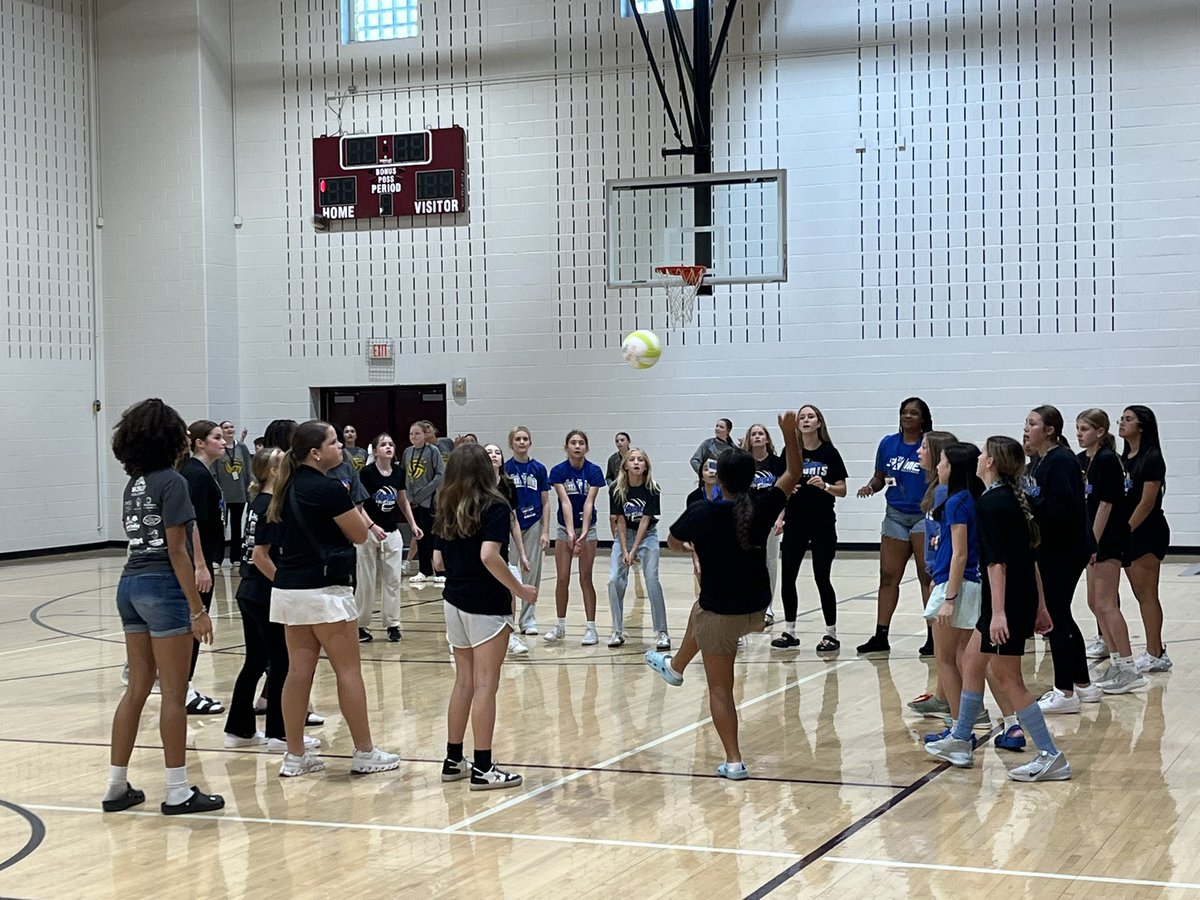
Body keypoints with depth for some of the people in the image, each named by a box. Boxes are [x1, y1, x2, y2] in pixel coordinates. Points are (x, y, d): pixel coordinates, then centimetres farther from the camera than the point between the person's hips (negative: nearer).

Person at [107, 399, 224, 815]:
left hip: (130, 585, 8)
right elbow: (176, 550, -14)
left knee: (137, 688, 13)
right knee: (173, 693, -1)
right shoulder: (171, 482, -11)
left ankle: (117, 786, 16)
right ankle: (178, 792, 4)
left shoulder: (132, 485, 11)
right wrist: (198, 609, -14)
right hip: (163, 587, -8)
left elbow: (140, 538, 9)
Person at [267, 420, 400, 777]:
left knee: (299, 670, 8)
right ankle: (365, 753, 8)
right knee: (348, 671, 1)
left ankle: (295, 755, 10)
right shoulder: (329, 489, -14)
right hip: (323, 589, -8)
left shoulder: (289, 487, 8)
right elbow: (359, 534, -6)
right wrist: (351, 505, 10)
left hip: (288, 588, 8)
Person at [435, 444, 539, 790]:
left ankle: (453, 760, 20)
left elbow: (439, 561, 9)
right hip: (487, 605, -6)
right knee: (485, 685, -3)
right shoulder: (495, 508, -12)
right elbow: (489, 556, -24)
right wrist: (519, 590, -15)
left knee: (463, 682, 15)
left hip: (454, 601, 6)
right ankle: (482, 769, -1)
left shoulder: (446, 511, 7)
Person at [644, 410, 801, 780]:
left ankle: (734, 761, 5)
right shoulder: (764, 507, -12)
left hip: (721, 612, -5)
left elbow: (673, 542, 6)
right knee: (700, 612, 36)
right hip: (757, 609, 5)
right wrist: (790, 432, 1)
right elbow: (794, 473, 6)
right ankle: (675, 666, 60)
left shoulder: (700, 514, -17)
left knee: (720, 687, 6)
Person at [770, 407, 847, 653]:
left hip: (823, 524, -3)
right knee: (788, 577, 2)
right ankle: (790, 633, 14)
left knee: (822, 578, -3)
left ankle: (831, 634, 7)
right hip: (795, 523, 3)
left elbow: (842, 490, -2)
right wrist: (779, 517, -3)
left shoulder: (829, 453, -3)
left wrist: (825, 486, -20)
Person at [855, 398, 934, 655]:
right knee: (888, 576, 5)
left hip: (924, 515, -4)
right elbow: (879, 477, 15)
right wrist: (870, 487, -5)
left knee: (928, 575, -5)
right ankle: (881, 636, 11)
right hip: (895, 515, 4)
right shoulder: (888, 443, 7)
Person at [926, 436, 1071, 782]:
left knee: (1008, 679, -2)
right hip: (1023, 598, 10)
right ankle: (959, 742, 30)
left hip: (1006, 604, -10)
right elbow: (1030, 557, 14)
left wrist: (998, 612, -25)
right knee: (972, 661, 20)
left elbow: (997, 561, -22)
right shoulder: (1013, 499, 11)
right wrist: (1039, 607, 18)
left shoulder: (989, 503, -16)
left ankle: (1051, 757, 0)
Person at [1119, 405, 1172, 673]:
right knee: (1141, 594, 9)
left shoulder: (1152, 459, -12)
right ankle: (1156, 651, 15)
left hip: (1147, 533, -8)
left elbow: (1147, 502, -17)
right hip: (1127, 534, 8)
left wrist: (1125, 531, -16)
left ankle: (1154, 655, -1)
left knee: (1147, 594, -5)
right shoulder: (1124, 459, 12)